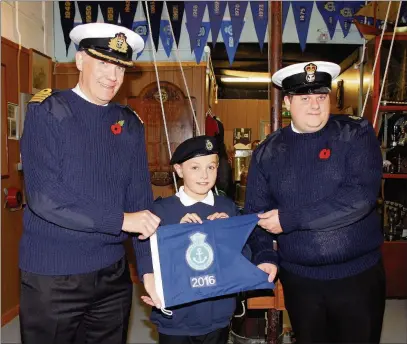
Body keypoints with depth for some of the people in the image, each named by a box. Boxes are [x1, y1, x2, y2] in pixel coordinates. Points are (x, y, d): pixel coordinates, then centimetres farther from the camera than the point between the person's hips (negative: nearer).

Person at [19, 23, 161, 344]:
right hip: (51, 275, -4)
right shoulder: (46, 111, -8)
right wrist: (120, 220, -22)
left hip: (112, 272, 4)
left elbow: (140, 199, 3)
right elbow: (44, 196, -19)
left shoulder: (130, 124, 4)